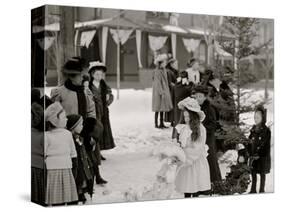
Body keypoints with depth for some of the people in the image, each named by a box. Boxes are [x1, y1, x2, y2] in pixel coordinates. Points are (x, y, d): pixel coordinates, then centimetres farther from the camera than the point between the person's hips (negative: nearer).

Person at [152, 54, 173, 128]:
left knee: (163, 108, 11)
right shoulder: (157, 72, -15)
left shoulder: (164, 70, 12)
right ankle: (156, 124, 3)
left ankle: (161, 123, 17)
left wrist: (166, 92, 15)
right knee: (158, 108, -3)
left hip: (164, 91, 9)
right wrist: (161, 92, -22)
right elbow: (158, 83, -19)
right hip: (158, 92, -9)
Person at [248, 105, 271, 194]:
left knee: (262, 174, 7)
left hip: (263, 156, -4)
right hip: (253, 156, 5)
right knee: (253, 173, 10)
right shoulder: (253, 130, 6)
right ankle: (253, 190, 21)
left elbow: (266, 145, -12)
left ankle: (262, 190, 17)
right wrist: (251, 154, -4)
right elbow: (249, 143, 7)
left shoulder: (266, 131, -10)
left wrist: (258, 155, -16)